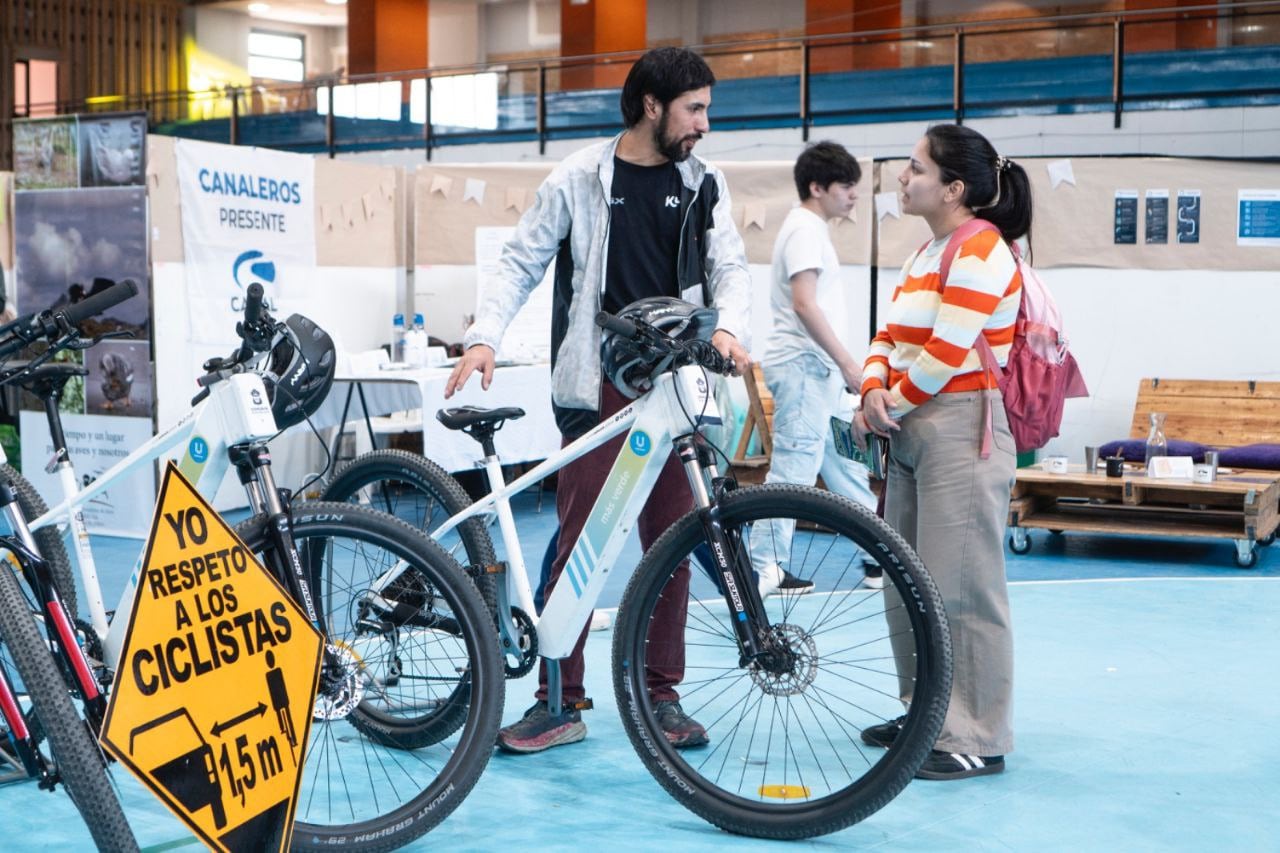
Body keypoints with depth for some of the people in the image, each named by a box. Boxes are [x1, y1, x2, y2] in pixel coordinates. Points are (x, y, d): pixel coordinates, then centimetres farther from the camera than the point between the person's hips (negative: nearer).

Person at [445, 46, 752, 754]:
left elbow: (729, 265, 6)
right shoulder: (580, 178, 1)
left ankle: (661, 695, 17)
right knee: (577, 539, -2)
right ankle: (560, 702, 5)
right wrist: (484, 337, -11)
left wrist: (727, 327, -16)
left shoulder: (701, 185, 10)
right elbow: (522, 263, 3)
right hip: (597, 384, -3)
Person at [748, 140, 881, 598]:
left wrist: (840, 364, 21)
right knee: (794, 467, -10)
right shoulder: (806, 229, -12)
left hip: (817, 367, 11)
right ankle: (765, 569, -6)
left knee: (845, 464, 14)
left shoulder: (812, 228, 19)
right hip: (802, 365, -11)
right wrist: (847, 362, -20)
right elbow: (805, 304, -21)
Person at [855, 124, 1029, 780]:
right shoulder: (926, 254, 18)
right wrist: (874, 390, -6)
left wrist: (892, 404, -7)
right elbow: (891, 337, 13)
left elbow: (945, 354, -18)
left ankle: (976, 740, 2)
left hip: (961, 431, -10)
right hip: (912, 432, 10)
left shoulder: (980, 252, -12)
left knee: (961, 589, -6)